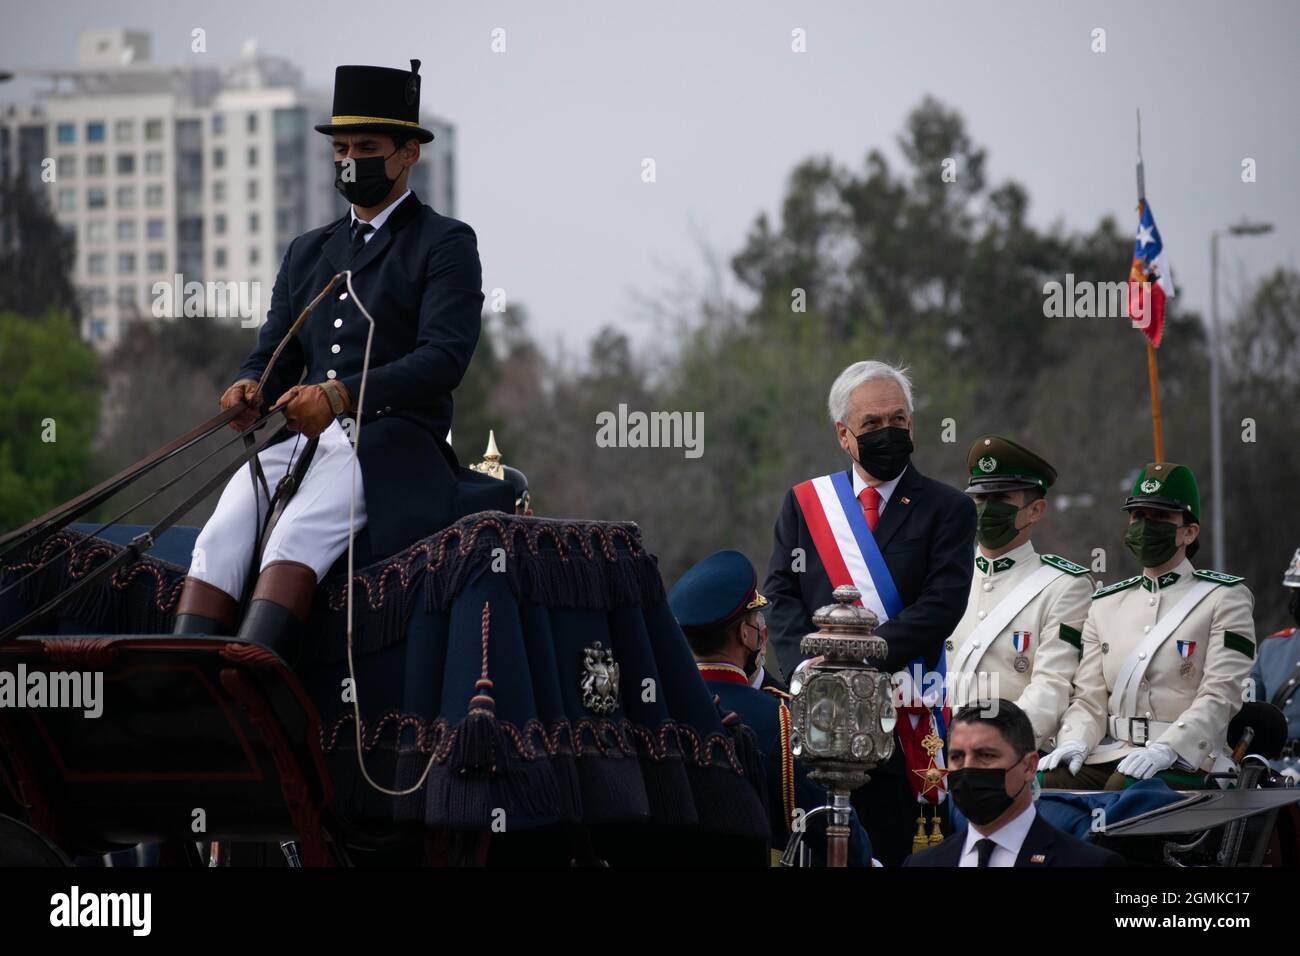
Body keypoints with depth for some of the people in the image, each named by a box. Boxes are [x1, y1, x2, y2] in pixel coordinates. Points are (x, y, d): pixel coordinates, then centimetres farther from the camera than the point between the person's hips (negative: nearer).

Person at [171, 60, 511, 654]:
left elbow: (444, 357, -9)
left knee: (295, 537, -32)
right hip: (301, 439, 6)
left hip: (393, 443, -6)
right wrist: (253, 392, -7)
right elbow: (273, 355, 20)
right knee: (219, 540, -22)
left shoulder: (445, 244, 5)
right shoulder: (307, 253, 25)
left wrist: (341, 394, -23)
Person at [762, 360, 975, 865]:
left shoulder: (946, 509, 5)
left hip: (900, 710, -2)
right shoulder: (803, 502, 13)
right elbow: (781, 595, 6)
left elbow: (942, 606, -7)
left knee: (892, 850, -4)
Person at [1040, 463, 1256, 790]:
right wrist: (1074, 744, -10)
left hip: (1184, 761, -4)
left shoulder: (1224, 598, 3)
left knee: (1124, 788, -36)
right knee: (1045, 782, -26)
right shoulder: (1106, 604, 20)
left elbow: (1220, 695, -9)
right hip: (1110, 757, 5)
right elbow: (1089, 698, 14)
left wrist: (1164, 750, -24)